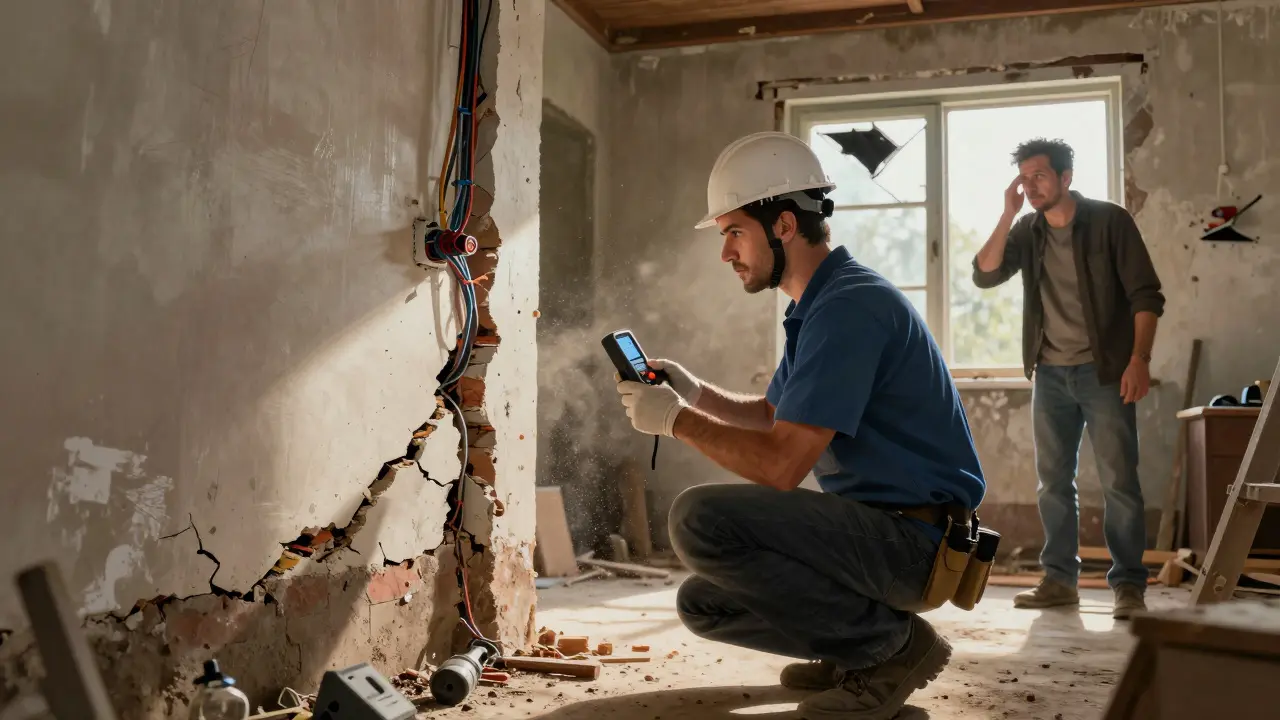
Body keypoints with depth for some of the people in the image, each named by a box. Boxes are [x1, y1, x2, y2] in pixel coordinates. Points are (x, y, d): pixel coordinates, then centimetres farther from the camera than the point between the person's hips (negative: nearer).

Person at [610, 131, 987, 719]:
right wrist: (695, 392, 8)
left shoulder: (848, 307, -21)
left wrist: (676, 419, -13)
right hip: (873, 524, 10)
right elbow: (772, 416, 25)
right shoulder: (813, 307, 12)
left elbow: (780, 465, -26)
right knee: (702, 603, 10)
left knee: (700, 520, -26)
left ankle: (891, 641, -11)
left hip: (913, 537, -10)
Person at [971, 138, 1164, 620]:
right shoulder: (1027, 231, 7)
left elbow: (1146, 295, -7)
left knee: (1119, 481, -3)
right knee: (1053, 482, 7)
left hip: (1104, 371, -4)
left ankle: (1129, 584, 6)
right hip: (1050, 374, 5)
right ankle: (1059, 579, 16)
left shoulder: (1109, 221, -6)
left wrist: (1139, 360, -17)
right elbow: (984, 275, -7)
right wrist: (1008, 216, -12)